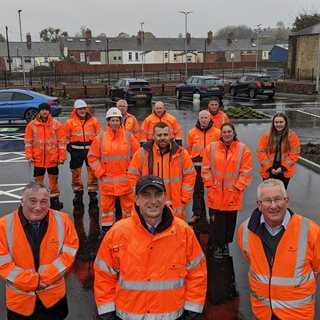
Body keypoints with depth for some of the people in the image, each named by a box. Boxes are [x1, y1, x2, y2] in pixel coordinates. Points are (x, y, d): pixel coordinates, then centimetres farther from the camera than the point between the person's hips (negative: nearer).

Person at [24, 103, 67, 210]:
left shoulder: (56, 124, -3)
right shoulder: (32, 125, 0)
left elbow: (62, 141, -2)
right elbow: (28, 141, 3)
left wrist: (62, 157, -6)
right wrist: (29, 156, -5)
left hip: (53, 159, -1)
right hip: (38, 159, 1)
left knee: (53, 179, 9)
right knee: (38, 179, 10)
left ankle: (54, 199, 22)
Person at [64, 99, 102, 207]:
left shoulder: (93, 120, 2)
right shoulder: (70, 122, -1)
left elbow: (99, 135, 11)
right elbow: (65, 136, 9)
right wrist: (68, 146, 1)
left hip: (91, 150, 0)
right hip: (76, 151, 0)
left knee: (92, 172, 3)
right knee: (76, 173, 6)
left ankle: (92, 193, 14)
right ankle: (78, 193, 21)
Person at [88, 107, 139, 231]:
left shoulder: (129, 137, 1)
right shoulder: (100, 138, 1)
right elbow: (92, 157, 6)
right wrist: (100, 172, -2)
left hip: (126, 180, 0)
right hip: (107, 180, 0)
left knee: (128, 205, 7)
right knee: (106, 205, 9)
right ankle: (106, 228, 23)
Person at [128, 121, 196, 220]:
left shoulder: (181, 153, -1)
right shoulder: (142, 153, -3)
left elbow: (190, 176, 5)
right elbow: (133, 176, 4)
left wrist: (183, 200, 0)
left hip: (175, 208, 1)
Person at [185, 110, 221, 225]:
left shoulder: (217, 132, -1)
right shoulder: (192, 133, 2)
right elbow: (188, 149, 9)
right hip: (197, 166, 1)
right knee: (197, 190, 7)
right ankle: (197, 214, 14)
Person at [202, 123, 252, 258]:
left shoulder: (243, 149, -2)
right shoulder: (211, 148, 1)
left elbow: (246, 171, -2)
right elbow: (206, 169, 4)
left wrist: (237, 187, -7)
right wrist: (210, 185, -3)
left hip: (233, 194, 0)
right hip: (215, 193, 0)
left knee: (230, 221, 11)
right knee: (217, 220, 4)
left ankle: (226, 243, 31)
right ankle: (217, 245, 20)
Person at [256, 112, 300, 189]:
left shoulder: (292, 136, -5)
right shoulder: (266, 135, -5)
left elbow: (295, 153, -7)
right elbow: (260, 152, -6)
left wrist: (283, 167, -13)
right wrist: (269, 168, -12)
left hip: (285, 172, 0)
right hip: (268, 171, 0)